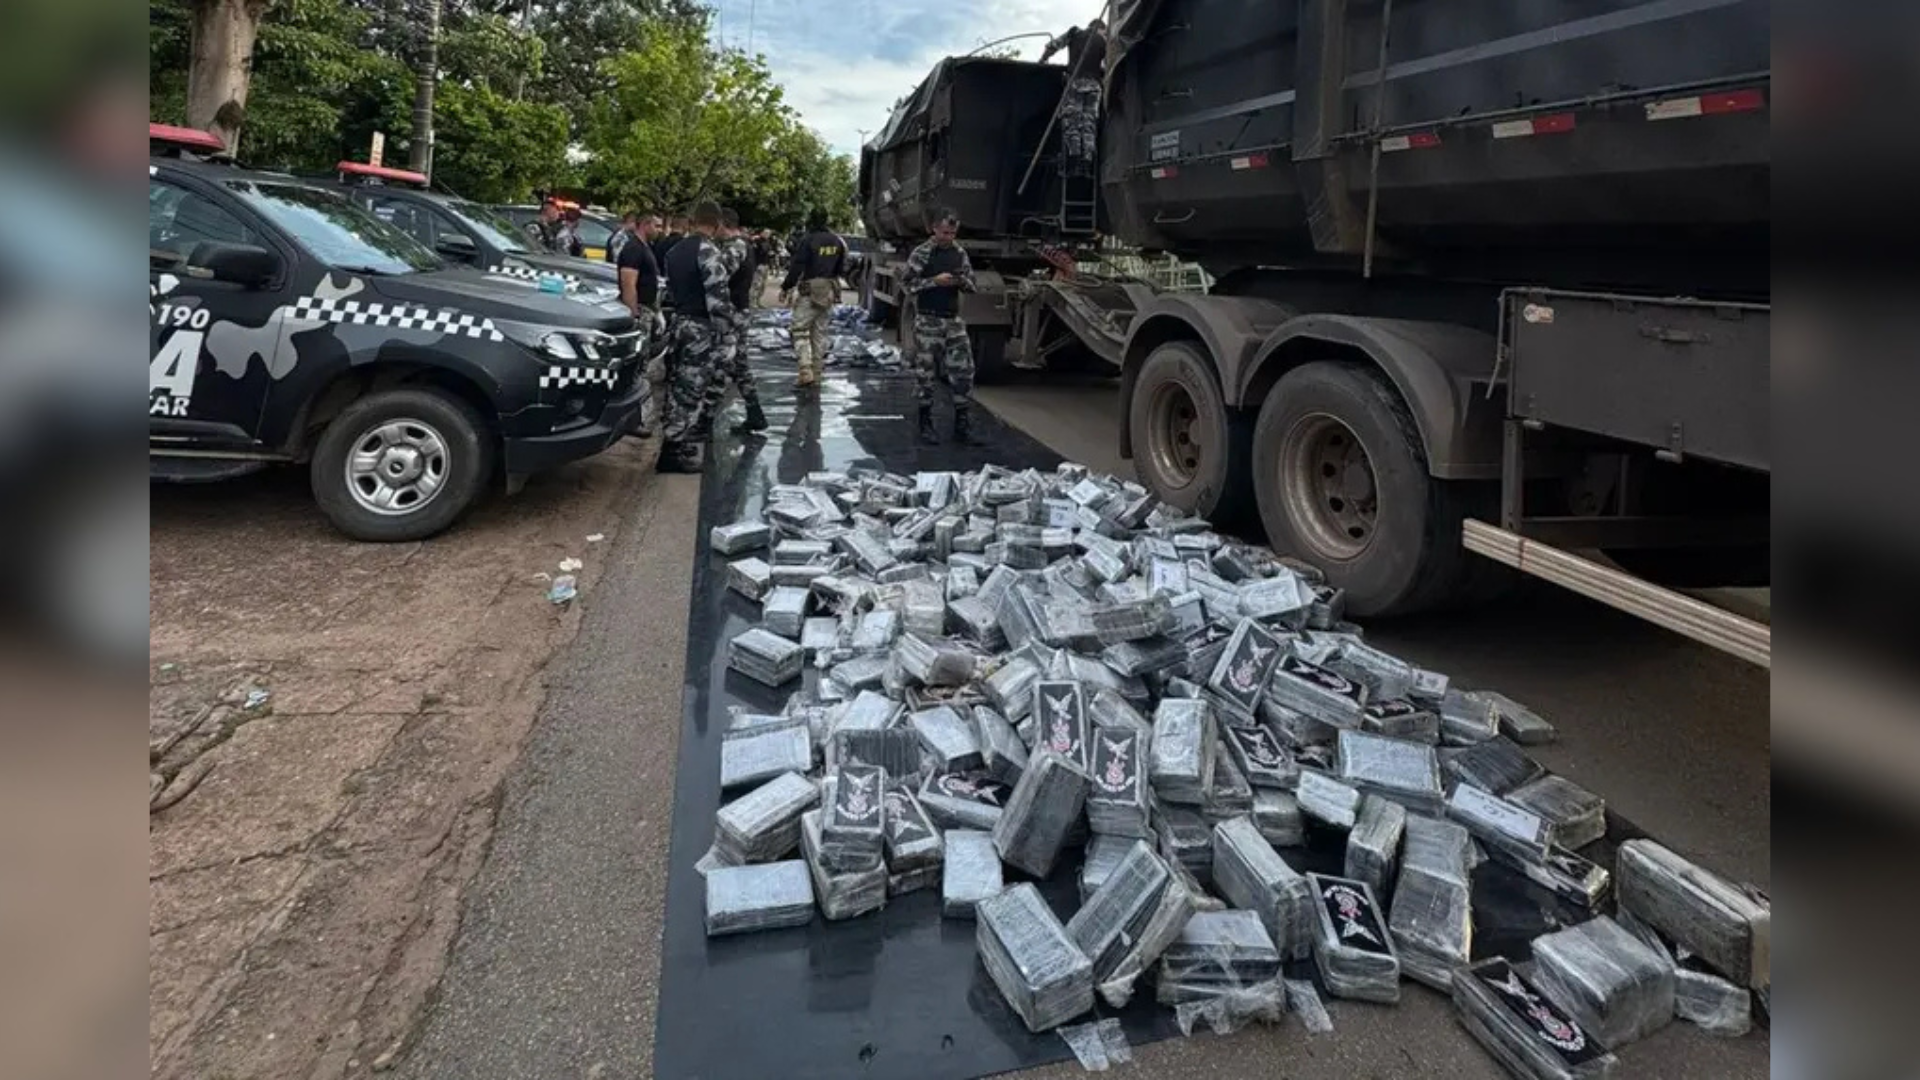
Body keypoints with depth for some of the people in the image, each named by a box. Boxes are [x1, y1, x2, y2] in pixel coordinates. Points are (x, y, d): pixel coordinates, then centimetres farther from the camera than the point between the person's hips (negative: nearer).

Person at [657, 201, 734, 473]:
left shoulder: (675, 250, 11)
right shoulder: (709, 252, -16)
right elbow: (718, 296, -21)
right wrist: (723, 327, -13)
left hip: (679, 322, 9)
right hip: (701, 327, -9)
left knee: (677, 384, 16)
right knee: (692, 388, -5)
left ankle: (676, 439, 27)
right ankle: (674, 452, -3)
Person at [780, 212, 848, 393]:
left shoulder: (807, 241, -15)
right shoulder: (837, 241, 5)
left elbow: (796, 267, -15)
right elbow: (841, 269, 13)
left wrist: (785, 288, -7)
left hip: (810, 291, -6)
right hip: (830, 292, 6)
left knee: (800, 331, 1)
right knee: (820, 333, 12)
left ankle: (806, 374, -12)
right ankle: (816, 377, 15)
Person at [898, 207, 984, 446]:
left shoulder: (960, 253, 9)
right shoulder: (921, 253, -4)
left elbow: (972, 285, 14)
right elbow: (906, 284, -8)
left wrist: (962, 281, -9)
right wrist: (935, 281, -17)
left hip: (953, 320, 4)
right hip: (927, 321, -4)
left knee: (963, 372, -1)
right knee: (925, 373, 1)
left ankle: (962, 426, 5)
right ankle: (926, 424, 13)